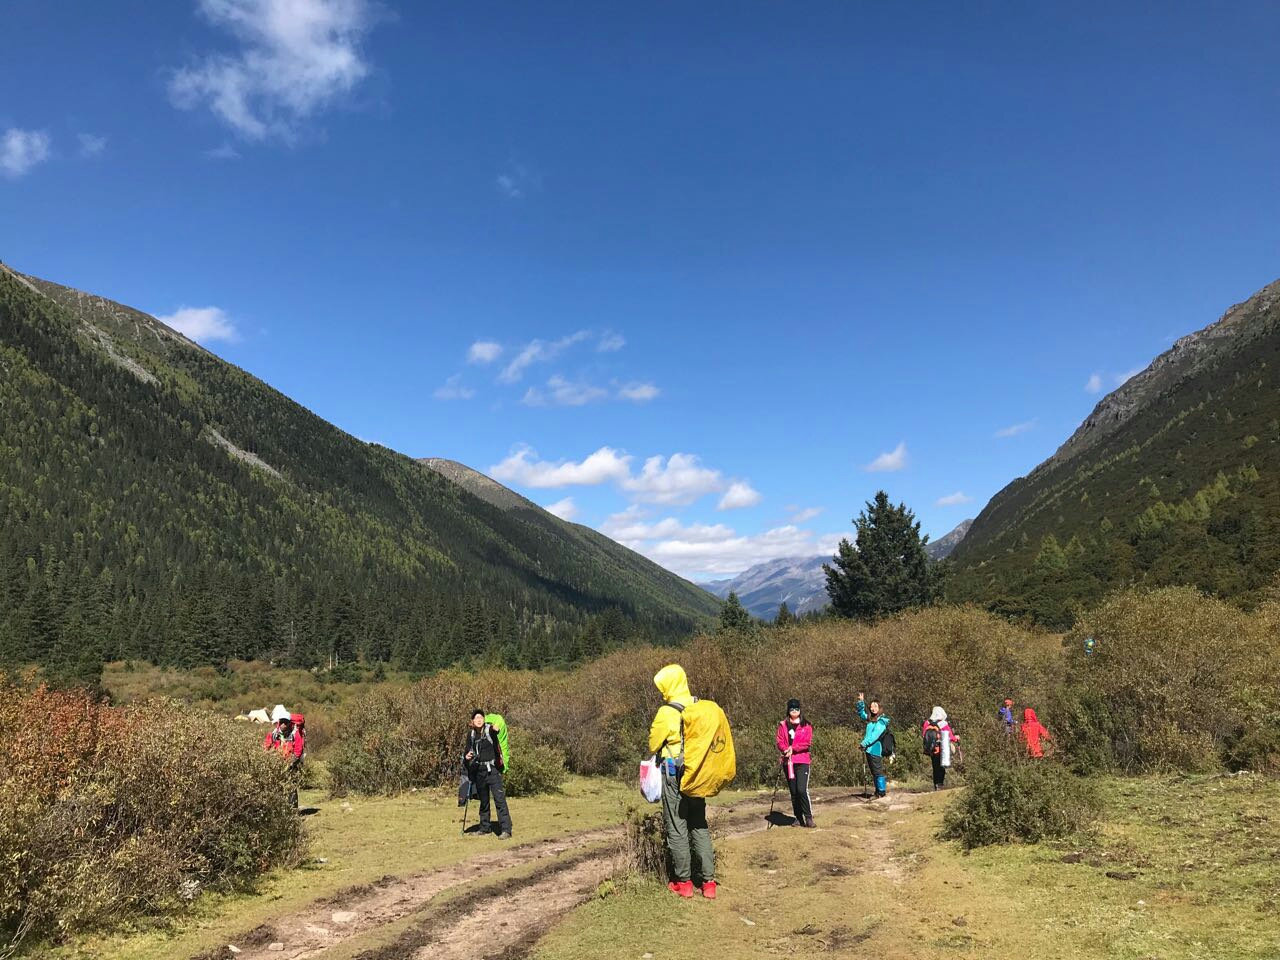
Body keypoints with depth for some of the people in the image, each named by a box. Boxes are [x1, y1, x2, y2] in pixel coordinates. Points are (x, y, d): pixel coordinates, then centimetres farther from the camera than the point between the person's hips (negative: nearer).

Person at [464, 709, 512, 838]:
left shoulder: (489, 729, -9)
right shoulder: (471, 734, 7)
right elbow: (468, 750, 18)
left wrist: (495, 729, -56)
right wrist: (466, 756, -4)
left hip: (492, 769, -6)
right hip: (479, 770, 6)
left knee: (499, 799, -10)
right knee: (483, 800, 17)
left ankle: (506, 829, -10)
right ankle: (485, 826, 31)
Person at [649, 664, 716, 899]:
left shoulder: (666, 713, -15)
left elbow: (653, 745, -4)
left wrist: (659, 752, 17)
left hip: (674, 774, -6)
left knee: (677, 828, 5)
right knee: (700, 826, 13)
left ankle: (683, 882, 13)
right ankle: (708, 881, 13)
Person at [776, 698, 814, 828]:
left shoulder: (806, 725, 5)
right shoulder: (783, 725, 10)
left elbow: (807, 742, -5)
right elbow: (779, 742, 4)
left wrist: (793, 748, -14)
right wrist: (785, 749, -16)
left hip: (802, 761, -3)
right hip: (788, 761, 3)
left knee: (802, 789, -14)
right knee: (793, 791, 7)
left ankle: (808, 817, -3)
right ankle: (798, 818, 17)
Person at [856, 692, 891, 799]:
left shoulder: (882, 720, -10)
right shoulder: (870, 718, 11)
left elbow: (875, 734, -20)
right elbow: (861, 713, 28)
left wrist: (865, 743, -25)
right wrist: (861, 702, 13)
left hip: (875, 749, -8)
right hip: (869, 749, 8)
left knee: (878, 771, -4)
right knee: (874, 772, 14)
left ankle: (882, 792, 3)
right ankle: (878, 790, 23)